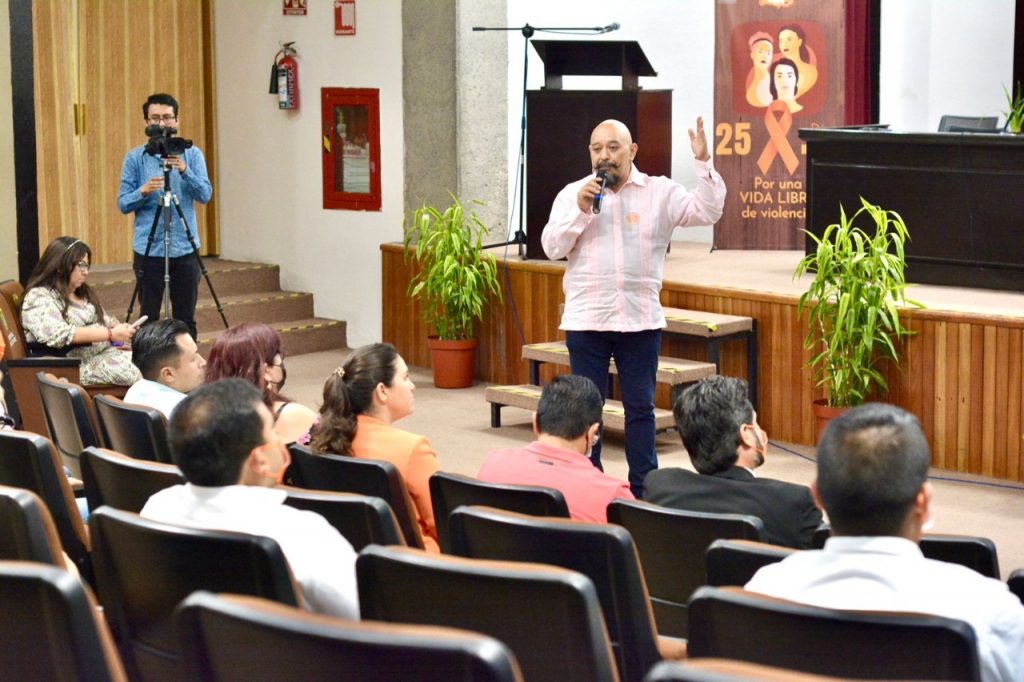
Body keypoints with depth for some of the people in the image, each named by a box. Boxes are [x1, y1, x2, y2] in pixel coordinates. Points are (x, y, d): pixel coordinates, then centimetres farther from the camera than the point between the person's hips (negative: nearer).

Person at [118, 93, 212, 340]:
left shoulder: (191, 154, 5)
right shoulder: (135, 157, 2)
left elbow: (205, 194, -6)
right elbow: (123, 204, 0)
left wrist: (184, 171, -22)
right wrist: (143, 191, -20)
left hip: (185, 247, 1)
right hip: (148, 249, -1)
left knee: (185, 319, 6)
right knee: (148, 319, 1)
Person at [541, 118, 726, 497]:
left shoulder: (660, 192, 2)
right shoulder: (572, 194, 5)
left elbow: (708, 212, -6)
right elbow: (552, 247, -2)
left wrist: (703, 163, -16)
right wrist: (580, 211, -14)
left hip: (641, 320, 0)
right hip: (586, 320, 0)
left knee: (640, 407, 8)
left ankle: (643, 490, 17)